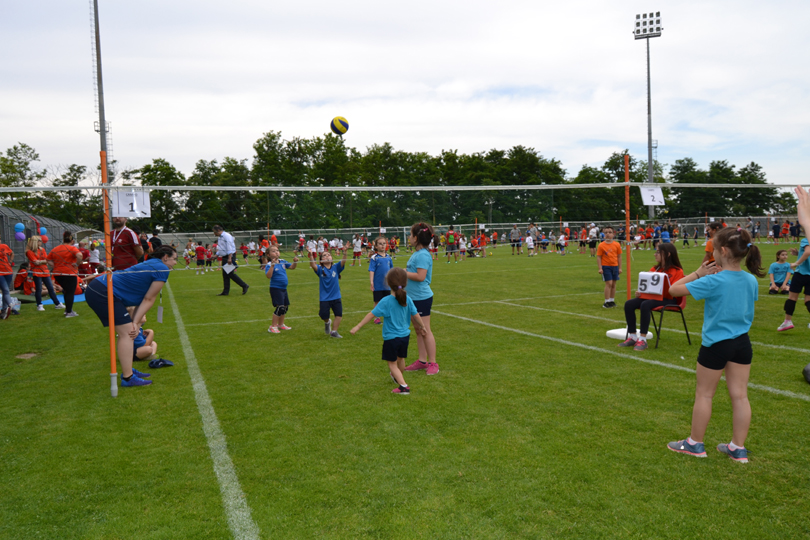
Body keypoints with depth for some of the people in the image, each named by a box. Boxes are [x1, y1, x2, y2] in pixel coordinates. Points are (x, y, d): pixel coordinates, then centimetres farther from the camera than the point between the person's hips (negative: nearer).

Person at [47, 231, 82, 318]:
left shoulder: (55, 249, 12)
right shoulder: (72, 248, -7)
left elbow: (49, 261, 14)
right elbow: (79, 255, -26)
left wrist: (55, 266, 10)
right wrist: (77, 264, -14)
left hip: (57, 274, 6)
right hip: (70, 274, -6)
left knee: (67, 291, 22)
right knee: (70, 292, 2)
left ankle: (67, 309, 23)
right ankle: (69, 312, 3)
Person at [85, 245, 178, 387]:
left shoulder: (150, 264, 20)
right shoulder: (162, 269, -8)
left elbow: (144, 299, 13)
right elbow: (149, 300, -7)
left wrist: (134, 322, 6)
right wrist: (135, 322, -5)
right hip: (102, 294, -11)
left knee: (128, 332, 16)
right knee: (126, 332, -10)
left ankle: (128, 371, 24)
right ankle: (128, 378, -10)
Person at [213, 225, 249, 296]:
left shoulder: (226, 236, -13)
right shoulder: (219, 238, 17)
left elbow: (229, 247, -20)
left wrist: (229, 258, -26)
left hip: (230, 256, -10)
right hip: (224, 257, 10)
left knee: (230, 274, -11)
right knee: (225, 274, 8)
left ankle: (244, 286, -1)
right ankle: (226, 291, 11)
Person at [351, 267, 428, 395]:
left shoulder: (386, 301, -20)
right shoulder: (408, 299, -6)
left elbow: (372, 314, -18)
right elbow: (415, 315, 4)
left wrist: (358, 326, -11)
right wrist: (422, 327, 21)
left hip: (391, 337, -5)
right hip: (405, 335, 6)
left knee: (392, 364, 7)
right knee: (401, 359, 27)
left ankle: (403, 385, -6)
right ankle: (398, 377, 51)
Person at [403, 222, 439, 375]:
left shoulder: (423, 255, -19)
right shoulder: (416, 253, 10)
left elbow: (420, 276, -25)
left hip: (422, 298, -10)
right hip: (414, 297, 10)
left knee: (425, 331, -2)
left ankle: (433, 363, 8)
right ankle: (422, 361, 24)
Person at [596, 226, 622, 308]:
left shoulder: (617, 245, 2)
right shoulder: (601, 245, -6)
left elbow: (619, 257, 7)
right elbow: (598, 257, -5)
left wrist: (620, 268, 6)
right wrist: (600, 268, -11)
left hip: (615, 266, 4)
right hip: (606, 267, -4)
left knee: (613, 284, 9)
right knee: (609, 283, -8)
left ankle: (612, 300, 20)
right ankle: (606, 302, -1)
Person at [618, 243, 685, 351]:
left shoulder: (677, 271, -4)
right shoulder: (654, 269, 15)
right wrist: (640, 292, -4)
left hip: (668, 300, -7)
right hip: (651, 296, 7)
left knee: (645, 305, -36)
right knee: (629, 304, -19)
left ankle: (643, 340, -29)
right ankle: (632, 337, -12)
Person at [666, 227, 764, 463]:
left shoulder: (713, 281, -20)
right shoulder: (751, 280, -1)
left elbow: (674, 289, -15)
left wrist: (698, 273, -6)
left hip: (716, 344, -6)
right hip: (742, 344, 6)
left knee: (704, 394, 8)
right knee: (739, 395, 10)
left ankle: (695, 443, 21)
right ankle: (738, 448, 19)